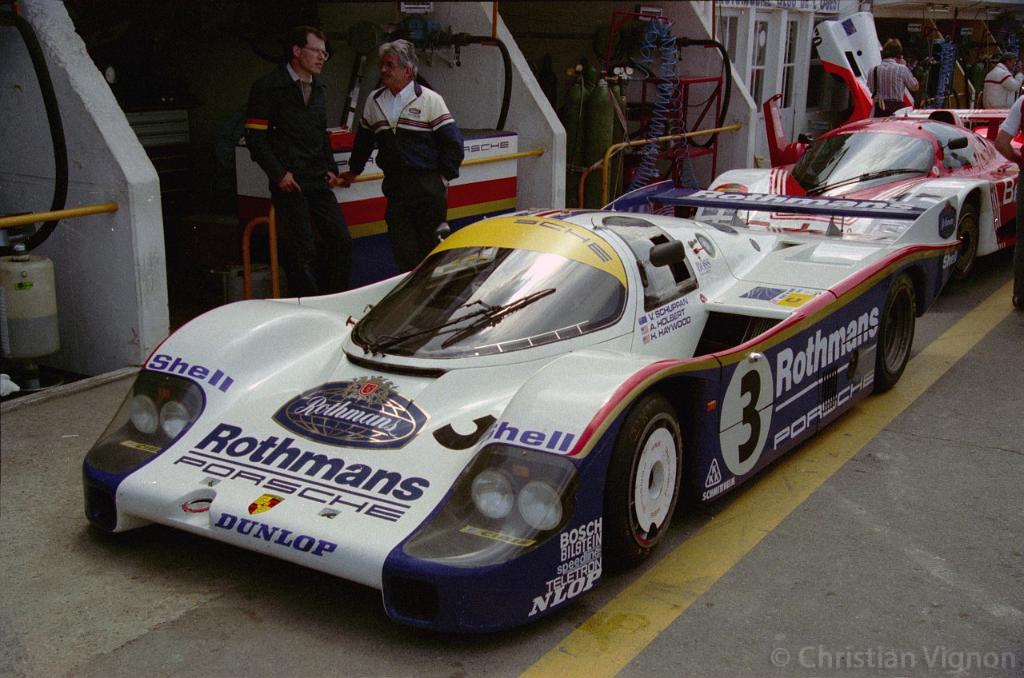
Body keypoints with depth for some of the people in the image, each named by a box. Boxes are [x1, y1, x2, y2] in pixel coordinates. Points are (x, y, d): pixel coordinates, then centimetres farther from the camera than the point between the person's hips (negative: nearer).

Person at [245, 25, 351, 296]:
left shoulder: (318, 88, 17)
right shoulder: (268, 87, -6)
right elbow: (255, 136, -8)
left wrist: (330, 168, 13)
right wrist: (278, 174, -14)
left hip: (319, 182, 7)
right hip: (289, 183, -7)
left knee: (341, 241, 3)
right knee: (302, 251, -6)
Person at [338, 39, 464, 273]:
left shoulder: (429, 99, -2)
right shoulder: (374, 100, 13)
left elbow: (452, 140, -2)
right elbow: (364, 138, 26)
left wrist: (445, 175, -4)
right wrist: (353, 171, 34)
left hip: (428, 185, -4)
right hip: (395, 187, 4)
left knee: (431, 245, 1)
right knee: (403, 250, 1)